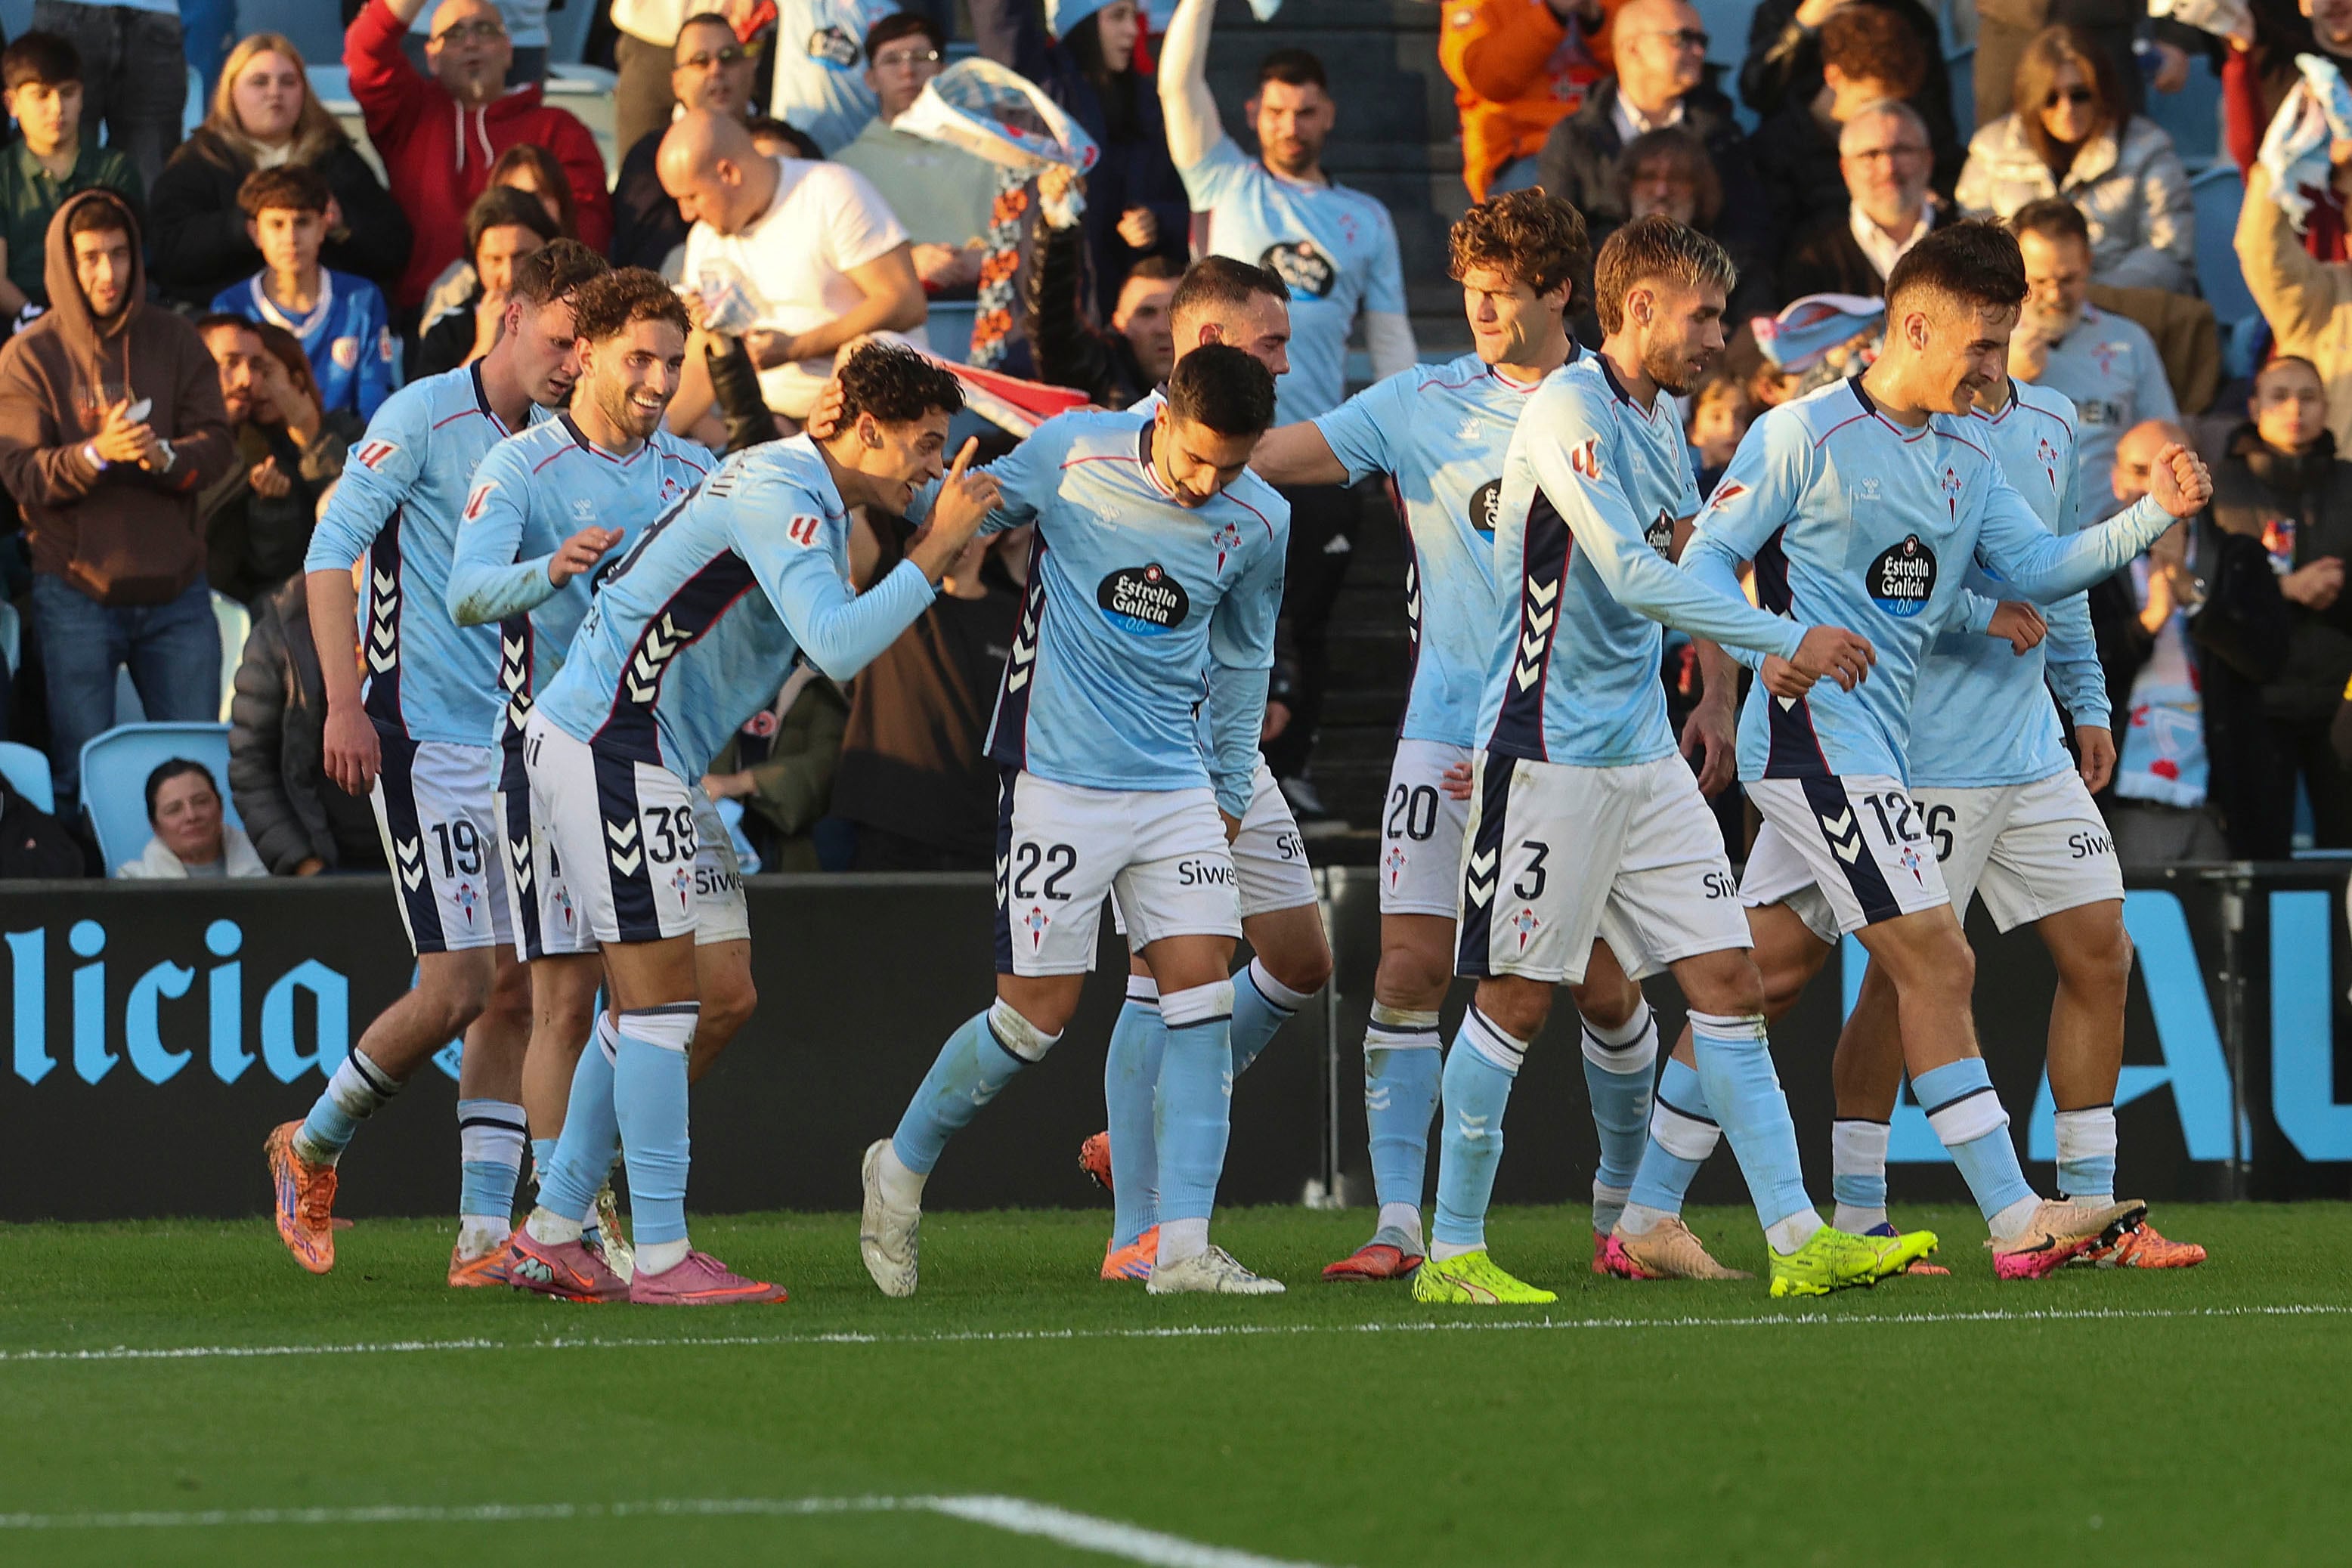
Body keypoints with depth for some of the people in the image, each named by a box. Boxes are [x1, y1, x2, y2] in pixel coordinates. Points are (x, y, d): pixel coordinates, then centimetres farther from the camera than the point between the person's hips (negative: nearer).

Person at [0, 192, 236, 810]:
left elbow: (217, 445, -1)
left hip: (175, 591, 2)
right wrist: (97, 454, -28)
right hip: (76, 591, -2)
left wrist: (165, 457, -23)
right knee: (82, 775, -2)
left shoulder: (174, 341, 6)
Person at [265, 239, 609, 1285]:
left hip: (520, 748, 7)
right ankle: (313, 1148, 12)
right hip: (423, 737, -7)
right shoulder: (424, 417, -8)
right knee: (458, 986, -11)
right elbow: (331, 551, -13)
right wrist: (345, 703, -20)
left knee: (518, 989, 1)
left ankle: (483, 1237, 3)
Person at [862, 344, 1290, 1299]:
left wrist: (1231, 791, 19)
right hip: (1060, 781, -4)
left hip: (1177, 784, 4)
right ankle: (902, 1168, 21)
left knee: (1203, 992, -9)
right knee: (1036, 1014, -3)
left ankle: (1182, 1247, -9)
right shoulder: (1073, 454, -11)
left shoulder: (1258, 523, 1)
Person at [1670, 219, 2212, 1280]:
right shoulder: (1806, 434, -8)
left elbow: (2039, 565, 8)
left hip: (1871, 753, 9)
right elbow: (1706, 557, -8)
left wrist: (2154, 515, -6)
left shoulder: (1964, 461, 16)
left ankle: (1645, 1220, 14)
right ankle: (2017, 1223, -12)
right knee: (1937, 964, -11)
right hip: (1817, 738, -9)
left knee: (1764, 977, 10)